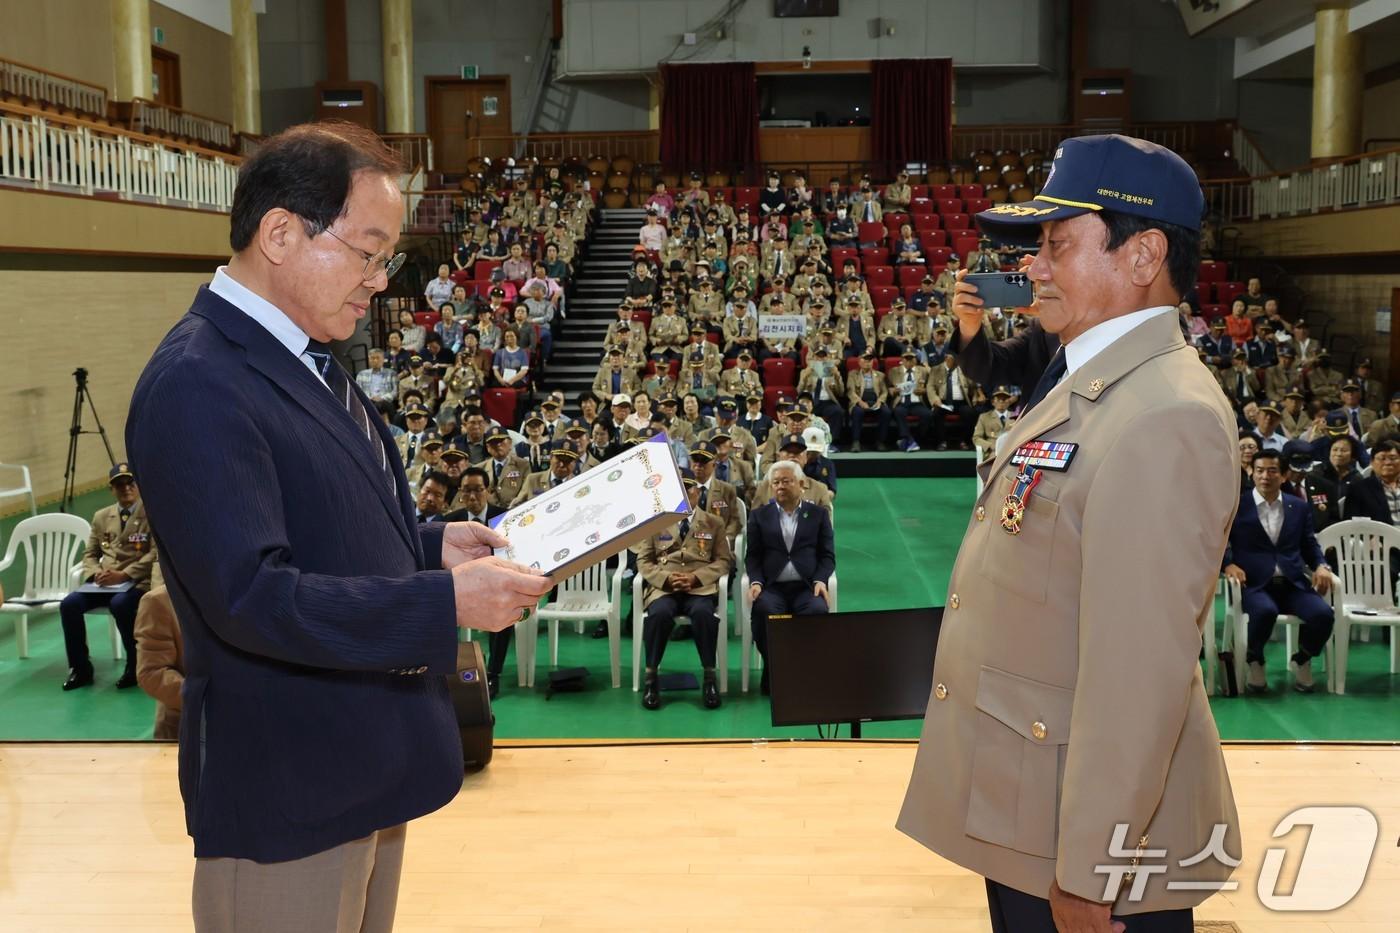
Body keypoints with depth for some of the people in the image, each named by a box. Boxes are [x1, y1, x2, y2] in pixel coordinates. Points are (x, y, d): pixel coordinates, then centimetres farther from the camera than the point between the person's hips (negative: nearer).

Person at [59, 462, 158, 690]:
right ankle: (80, 668, -4)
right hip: (105, 583, 6)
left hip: (138, 582, -5)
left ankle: (137, 666, -15)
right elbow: (90, 554, 19)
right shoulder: (101, 517, 18)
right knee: (69, 604, -20)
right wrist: (96, 573, -5)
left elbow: (156, 553, -10)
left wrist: (123, 575, -19)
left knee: (120, 604, -36)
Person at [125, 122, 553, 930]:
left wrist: (432, 544, 3)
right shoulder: (197, 387, -22)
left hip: (365, 764, 9)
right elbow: (250, 594, -28)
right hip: (286, 794, -9)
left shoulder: (307, 361, 9)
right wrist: (446, 601, -27)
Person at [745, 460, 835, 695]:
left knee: (818, 611, -34)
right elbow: (752, 556, 12)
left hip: (806, 586, 0)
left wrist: (820, 580, -7)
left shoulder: (818, 514, 17)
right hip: (771, 587, 0)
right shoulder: (759, 515, 18)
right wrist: (755, 582, -7)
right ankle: (772, 672, -17)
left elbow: (827, 555, 11)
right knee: (764, 610, -34)